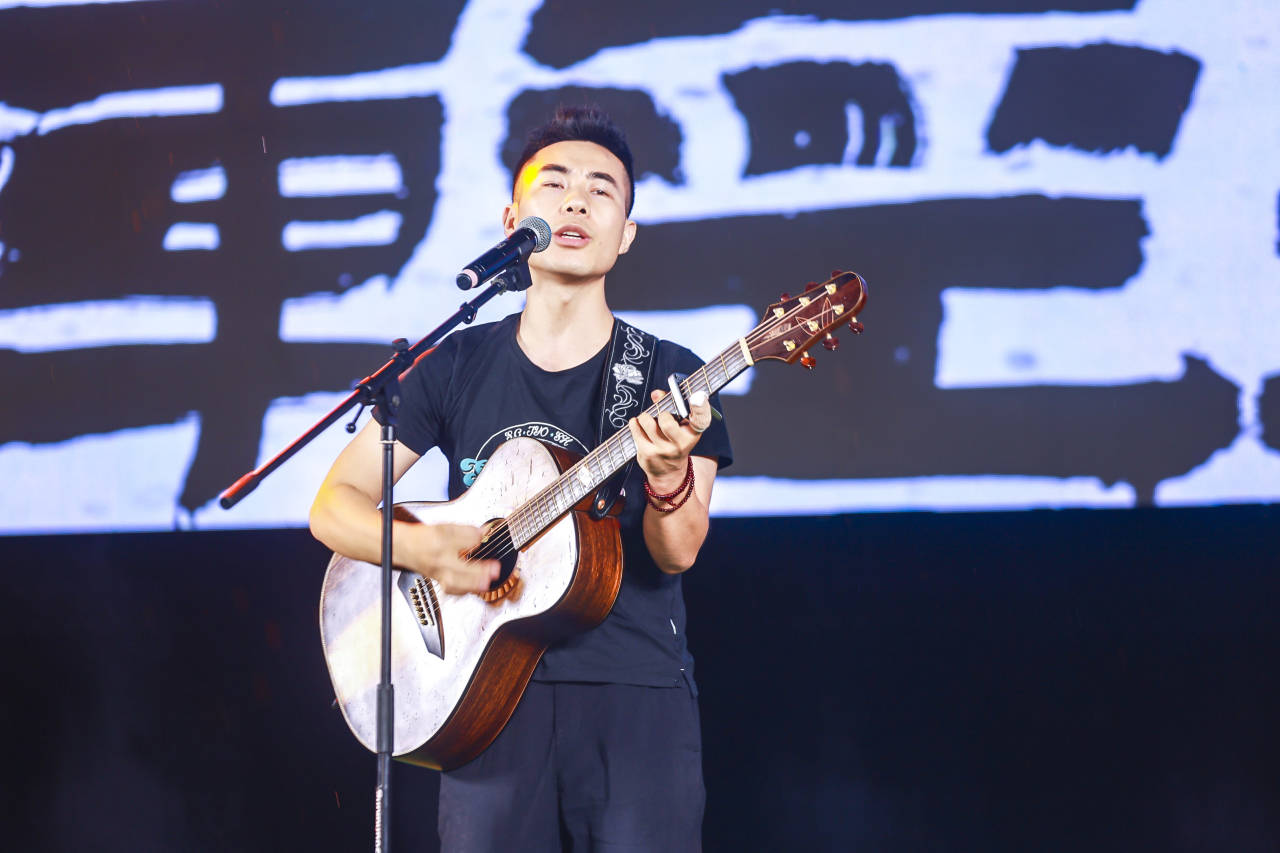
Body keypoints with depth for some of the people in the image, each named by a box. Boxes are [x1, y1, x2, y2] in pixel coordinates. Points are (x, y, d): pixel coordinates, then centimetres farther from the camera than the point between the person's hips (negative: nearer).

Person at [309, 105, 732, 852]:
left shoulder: (669, 376, 3)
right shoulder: (456, 366, 7)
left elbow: (676, 555, -9)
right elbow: (335, 506, 6)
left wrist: (669, 477, -31)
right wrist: (421, 548, -14)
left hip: (636, 700, -1)